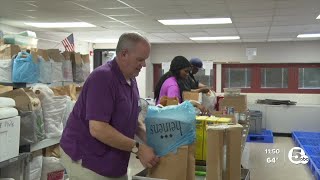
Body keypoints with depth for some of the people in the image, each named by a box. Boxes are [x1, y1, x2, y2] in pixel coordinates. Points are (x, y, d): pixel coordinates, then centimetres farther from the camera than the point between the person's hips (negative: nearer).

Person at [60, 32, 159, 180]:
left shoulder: (131, 81, 5)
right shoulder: (103, 77, -23)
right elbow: (98, 129, -29)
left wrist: (147, 138, -3)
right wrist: (137, 148, -24)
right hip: (86, 159, -8)